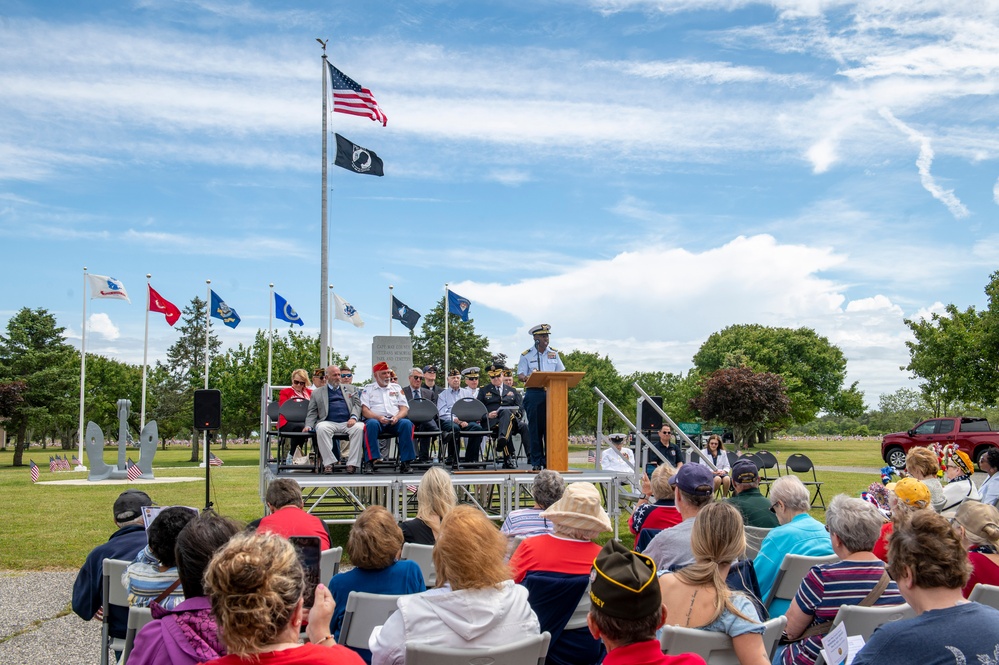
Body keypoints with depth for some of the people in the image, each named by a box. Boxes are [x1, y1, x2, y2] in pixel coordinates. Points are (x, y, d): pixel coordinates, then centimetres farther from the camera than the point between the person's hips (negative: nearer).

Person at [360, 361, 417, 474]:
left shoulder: (396, 387, 22)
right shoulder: (368, 389, 14)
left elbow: (404, 408, 12)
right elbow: (365, 411, 1)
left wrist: (397, 417, -11)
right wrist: (379, 417, -18)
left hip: (394, 421, 2)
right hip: (376, 419, -2)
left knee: (406, 423, -30)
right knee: (372, 424, -37)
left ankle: (405, 462, -29)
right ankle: (370, 461, -35)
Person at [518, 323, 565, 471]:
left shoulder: (554, 353, 13)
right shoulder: (526, 355, 4)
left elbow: (561, 372, 13)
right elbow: (520, 375, -2)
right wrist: (527, 378, -25)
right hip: (534, 393, -2)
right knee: (535, 428, 0)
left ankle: (549, 459, 6)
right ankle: (536, 461, 5)